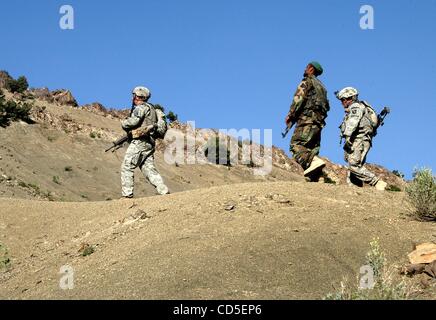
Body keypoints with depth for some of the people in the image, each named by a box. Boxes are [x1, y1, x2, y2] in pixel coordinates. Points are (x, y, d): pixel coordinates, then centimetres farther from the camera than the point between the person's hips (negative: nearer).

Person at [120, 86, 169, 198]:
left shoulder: (141, 107, -6)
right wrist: (131, 131, 19)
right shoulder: (151, 109, 24)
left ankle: (127, 194, -8)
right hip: (149, 143, 9)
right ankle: (164, 191, -8)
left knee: (127, 168, -4)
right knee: (149, 169, 5)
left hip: (139, 142, -9)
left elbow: (133, 121, -20)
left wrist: (123, 123, -1)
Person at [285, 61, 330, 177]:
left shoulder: (308, 81, 3)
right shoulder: (321, 86, 29)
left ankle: (314, 161, -39)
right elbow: (327, 106, 23)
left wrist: (290, 115, -7)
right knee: (312, 149, 5)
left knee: (296, 145, -18)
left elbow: (299, 98, -11)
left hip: (308, 118, -9)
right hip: (319, 121, 9)